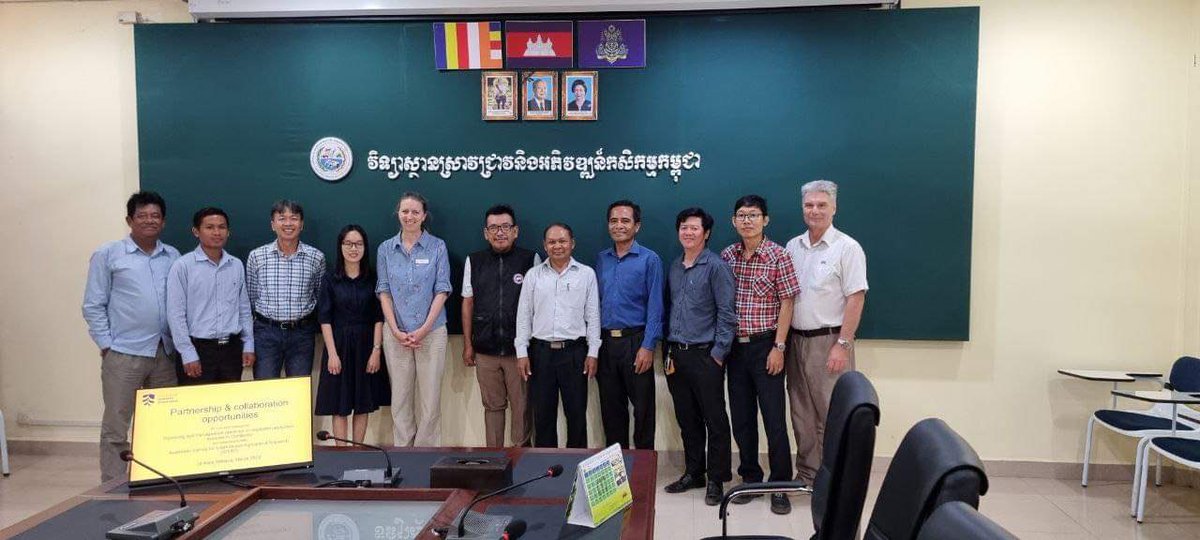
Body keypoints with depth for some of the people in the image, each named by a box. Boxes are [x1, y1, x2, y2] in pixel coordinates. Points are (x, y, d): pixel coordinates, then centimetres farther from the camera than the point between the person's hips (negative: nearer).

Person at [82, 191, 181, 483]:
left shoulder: (173, 257, 11)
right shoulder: (108, 255, 1)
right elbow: (93, 306, 0)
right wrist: (107, 344, -6)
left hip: (164, 353, 4)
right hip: (124, 354, -4)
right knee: (115, 427, 1)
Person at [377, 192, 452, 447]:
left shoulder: (437, 247, -1)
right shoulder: (386, 249, 6)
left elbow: (442, 290, -3)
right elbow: (384, 292, 4)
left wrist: (424, 330, -11)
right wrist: (396, 331, -6)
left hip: (431, 332, -2)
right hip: (396, 334, 2)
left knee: (430, 397, 0)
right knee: (400, 397, 6)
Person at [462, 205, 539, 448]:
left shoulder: (531, 260, 0)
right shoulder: (474, 261, 8)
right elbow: (468, 303, 11)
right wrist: (467, 345, 8)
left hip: (520, 349, -2)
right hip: (485, 351, 2)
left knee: (522, 406, 4)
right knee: (492, 406, 11)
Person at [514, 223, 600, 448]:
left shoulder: (586, 274, 4)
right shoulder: (533, 275, 7)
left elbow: (593, 316, 3)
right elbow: (524, 315, 6)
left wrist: (592, 352, -3)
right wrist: (522, 352, 0)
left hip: (574, 351, -1)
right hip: (541, 351, 1)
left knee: (577, 413, 4)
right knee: (543, 414, 7)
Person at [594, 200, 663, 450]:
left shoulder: (649, 259, -4)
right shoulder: (601, 259, 11)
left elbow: (655, 307, -8)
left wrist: (648, 347, -15)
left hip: (635, 342, -4)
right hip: (605, 342, 4)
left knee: (643, 409, 2)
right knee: (611, 408, 12)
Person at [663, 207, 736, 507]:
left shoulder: (716, 266, -7)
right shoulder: (674, 268, 12)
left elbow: (727, 313, -10)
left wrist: (718, 353, -13)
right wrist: (669, 351, 12)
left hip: (705, 355, -6)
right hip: (676, 355, 6)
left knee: (715, 420, 1)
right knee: (687, 419, 14)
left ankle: (716, 479, 11)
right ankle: (693, 473, 26)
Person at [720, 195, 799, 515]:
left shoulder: (777, 255, -6)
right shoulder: (727, 256, 6)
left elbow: (786, 304, -7)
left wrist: (778, 347, -11)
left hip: (765, 345, -4)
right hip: (735, 346, 4)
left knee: (774, 419, 0)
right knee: (741, 418, 11)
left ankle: (780, 487, 11)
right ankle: (750, 479, 26)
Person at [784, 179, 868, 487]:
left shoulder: (847, 248, -7)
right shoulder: (793, 247, 11)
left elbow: (855, 299, -12)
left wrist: (842, 345, -17)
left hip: (829, 341, -6)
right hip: (796, 340, 6)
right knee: (802, 414, 12)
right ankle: (807, 474, 23)